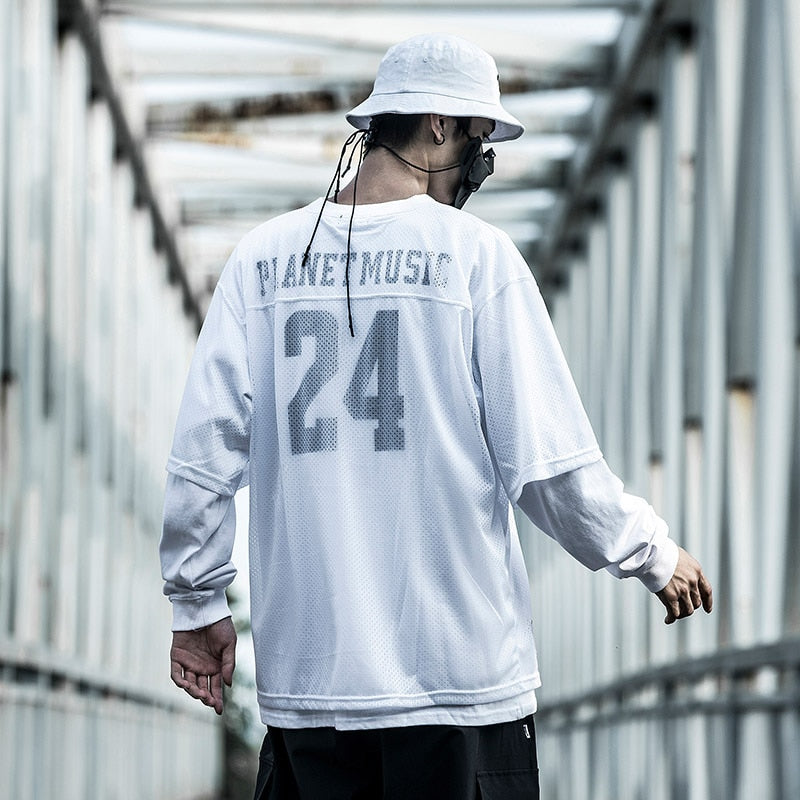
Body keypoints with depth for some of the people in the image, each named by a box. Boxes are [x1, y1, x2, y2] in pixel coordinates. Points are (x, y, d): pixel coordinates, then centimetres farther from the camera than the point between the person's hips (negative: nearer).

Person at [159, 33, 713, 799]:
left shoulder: (263, 258, 4)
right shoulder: (476, 256, -5)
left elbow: (202, 455, 2)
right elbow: (549, 463, -7)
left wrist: (197, 606, 14)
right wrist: (656, 556, 9)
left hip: (304, 679, 3)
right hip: (458, 674, -3)